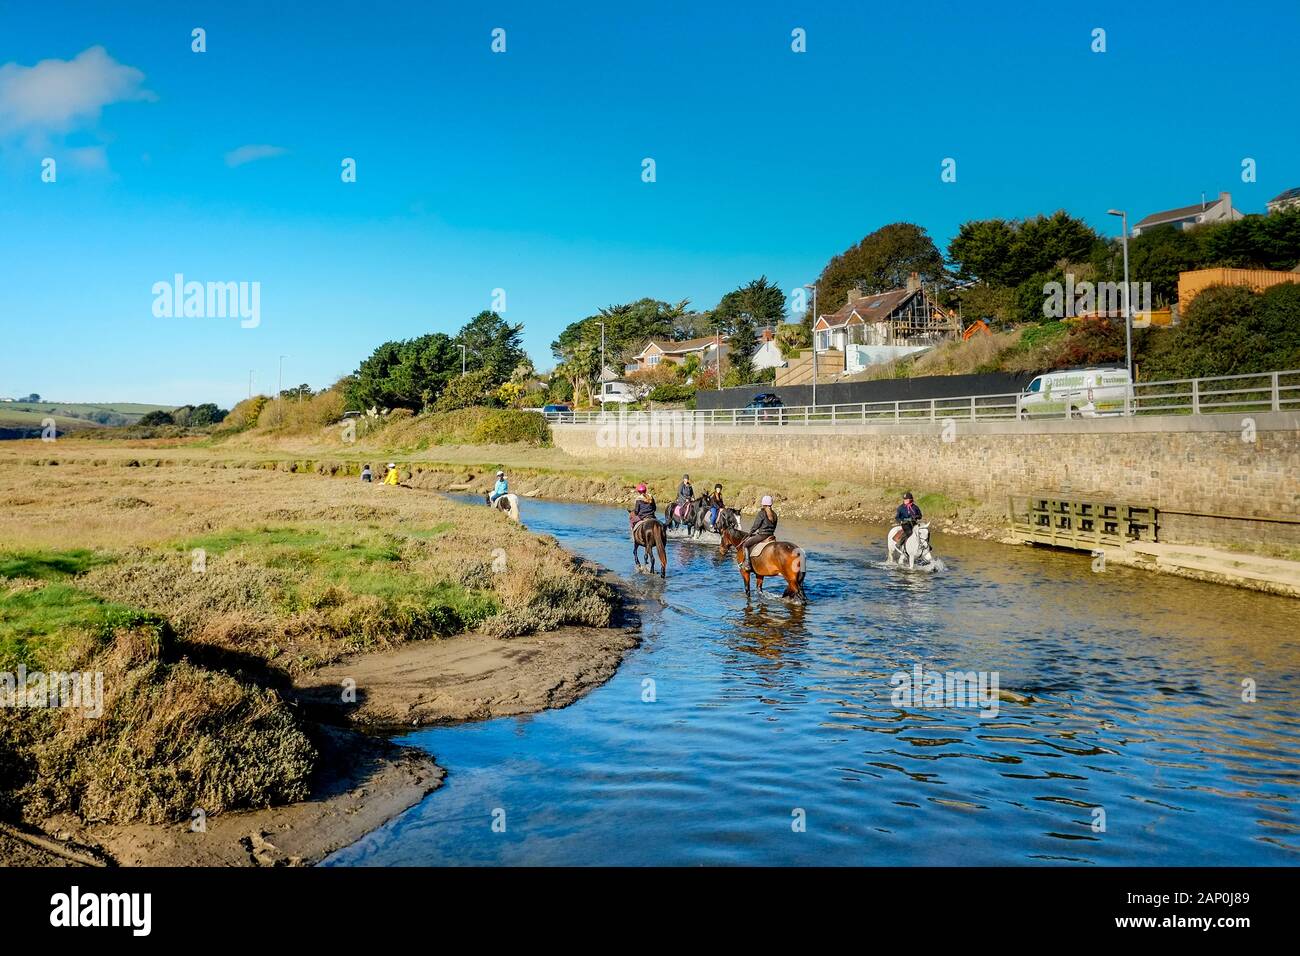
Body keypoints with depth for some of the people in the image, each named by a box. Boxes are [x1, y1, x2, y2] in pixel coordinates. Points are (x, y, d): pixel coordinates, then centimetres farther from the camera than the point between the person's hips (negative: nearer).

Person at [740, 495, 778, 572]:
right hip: (771, 534, 7)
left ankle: (747, 565, -13)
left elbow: (755, 525, -8)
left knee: (745, 545, -1)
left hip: (762, 535, -7)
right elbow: (774, 527, 16)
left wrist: (750, 533, 6)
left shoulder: (761, 513, -11)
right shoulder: (774, 514, 9)